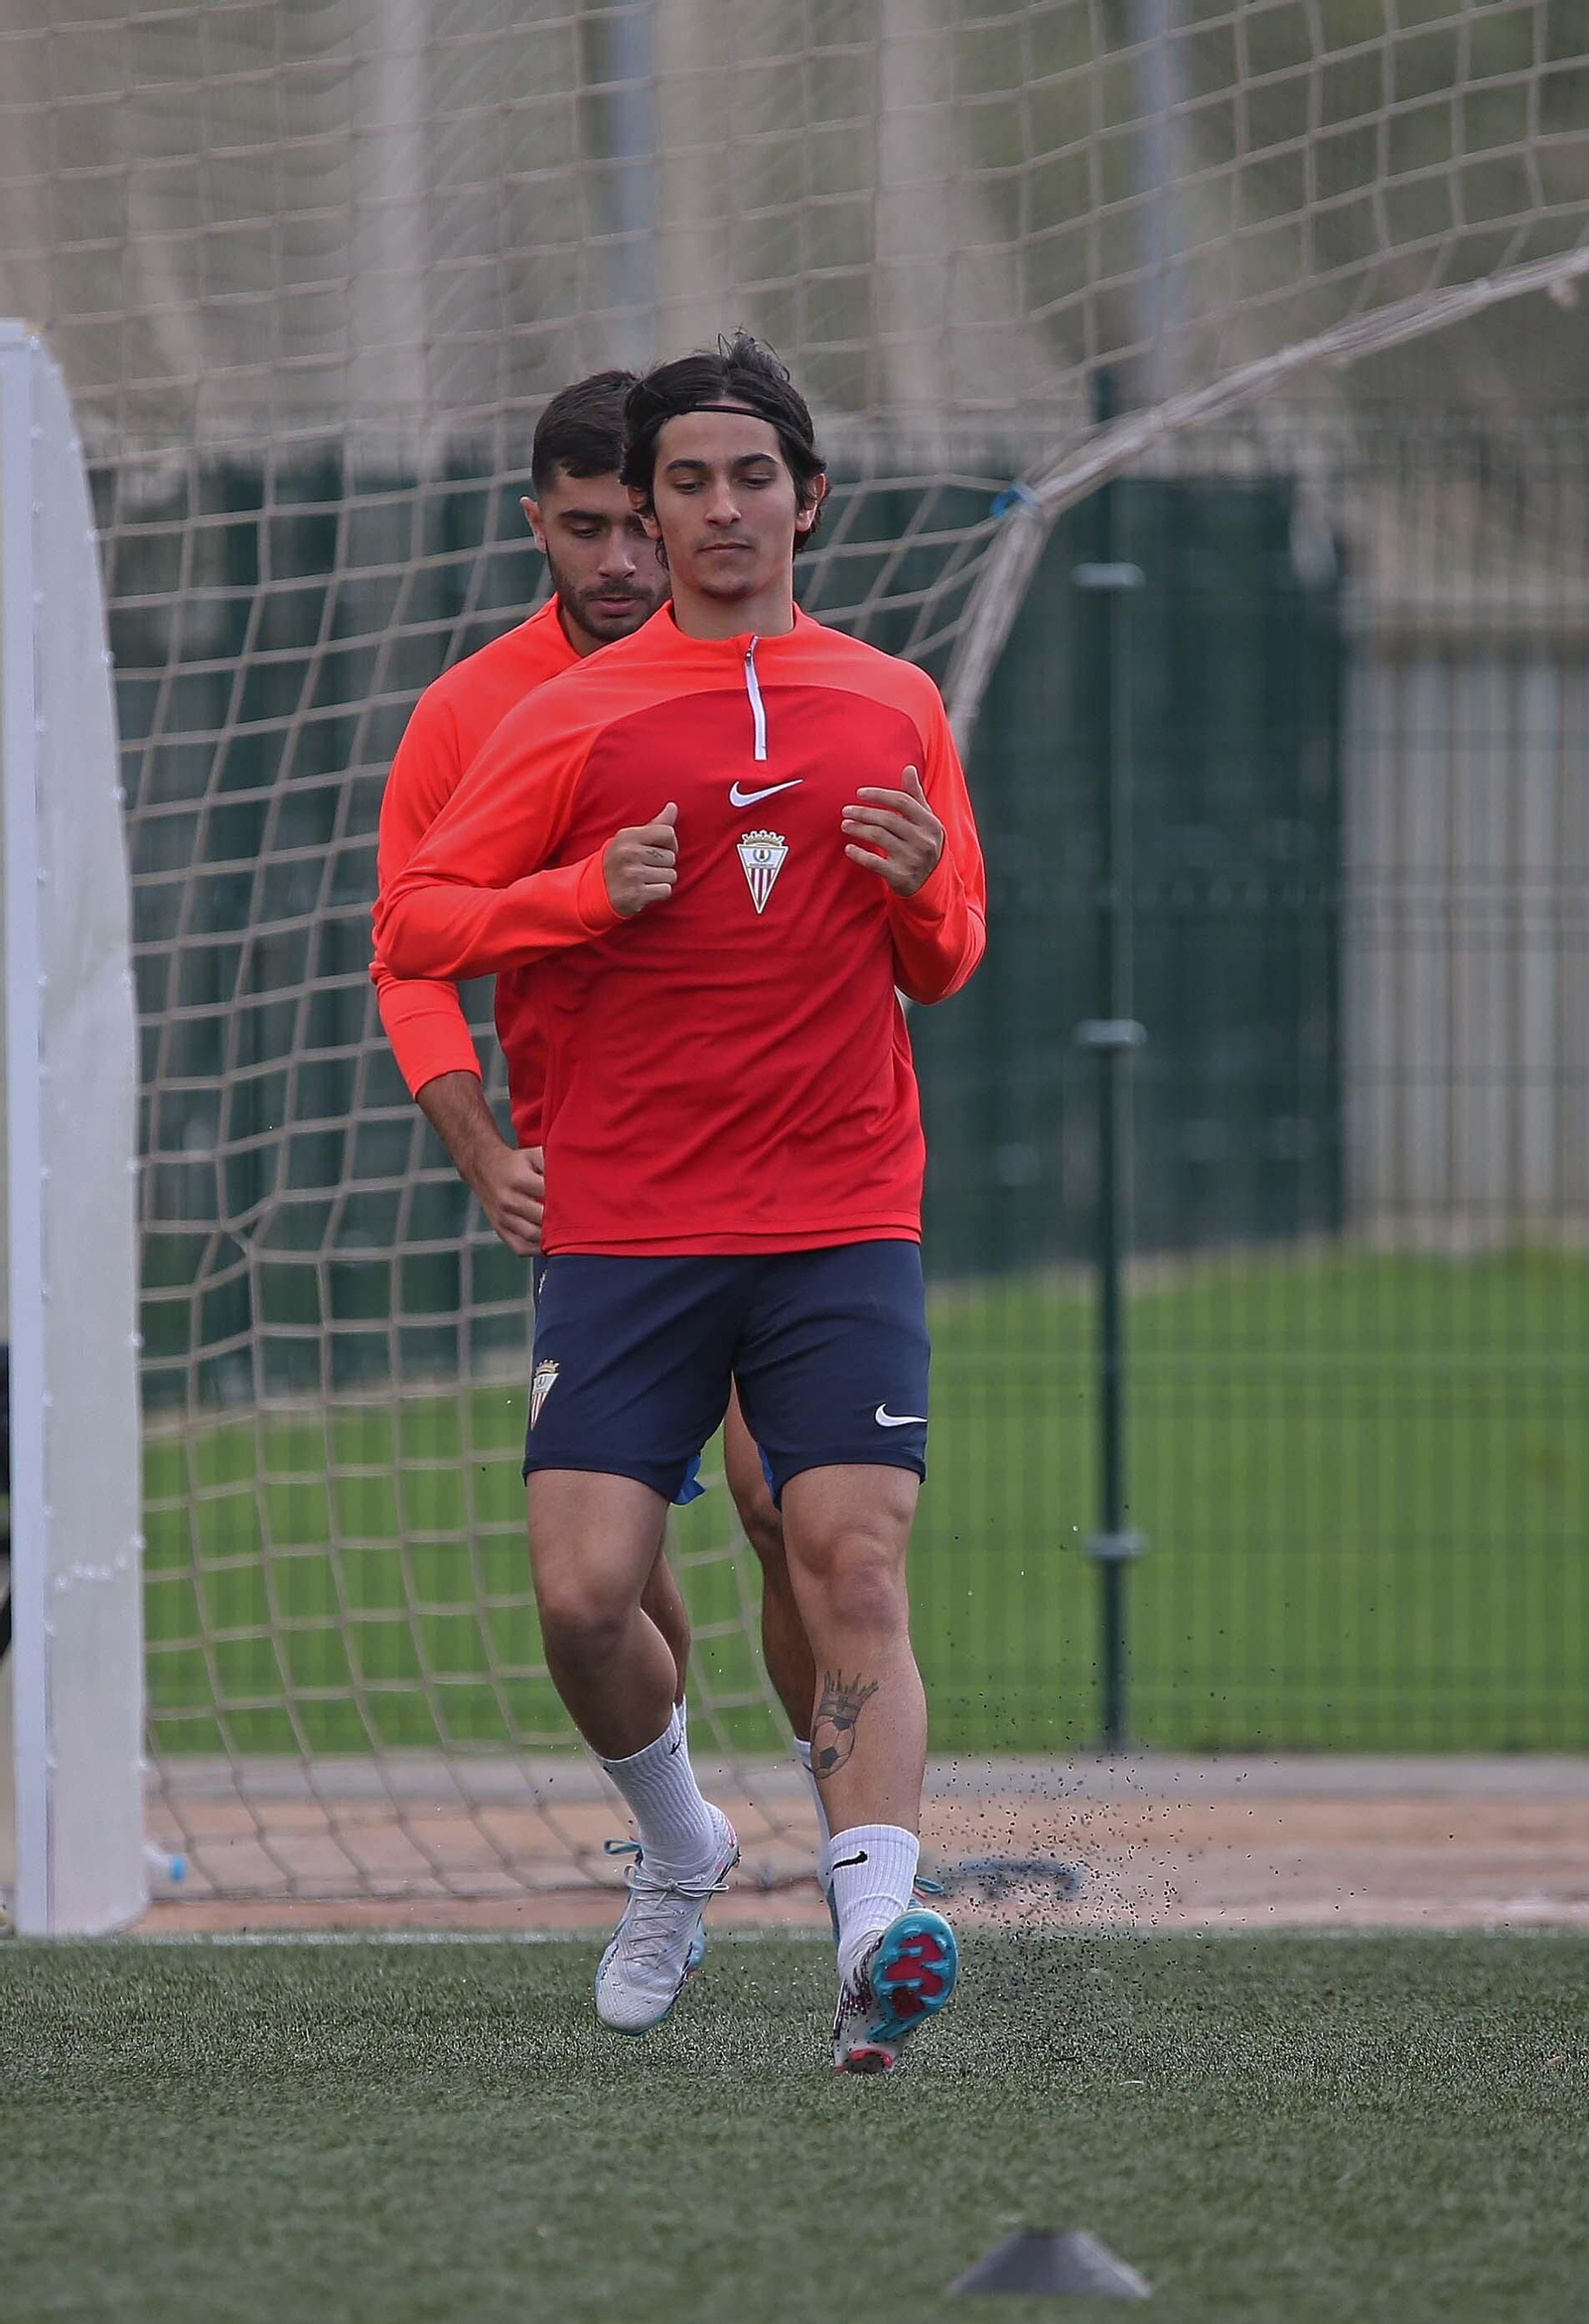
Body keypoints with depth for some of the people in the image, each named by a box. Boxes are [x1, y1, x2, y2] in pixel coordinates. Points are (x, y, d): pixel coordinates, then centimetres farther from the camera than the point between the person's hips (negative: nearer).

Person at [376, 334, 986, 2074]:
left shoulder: (894, 707, 13)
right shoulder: (578, 718, 6)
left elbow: (944, 967, 20)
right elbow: (413, 924, 5)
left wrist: (922, 889, -4)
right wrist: (586, 896, -12)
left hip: (842, 1225, 0)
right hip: (625, 1227, 0)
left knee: (857, 1572, -16)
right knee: (583, 1594, -8)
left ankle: (876, 1933, -27)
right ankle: (679, 1852, 21)